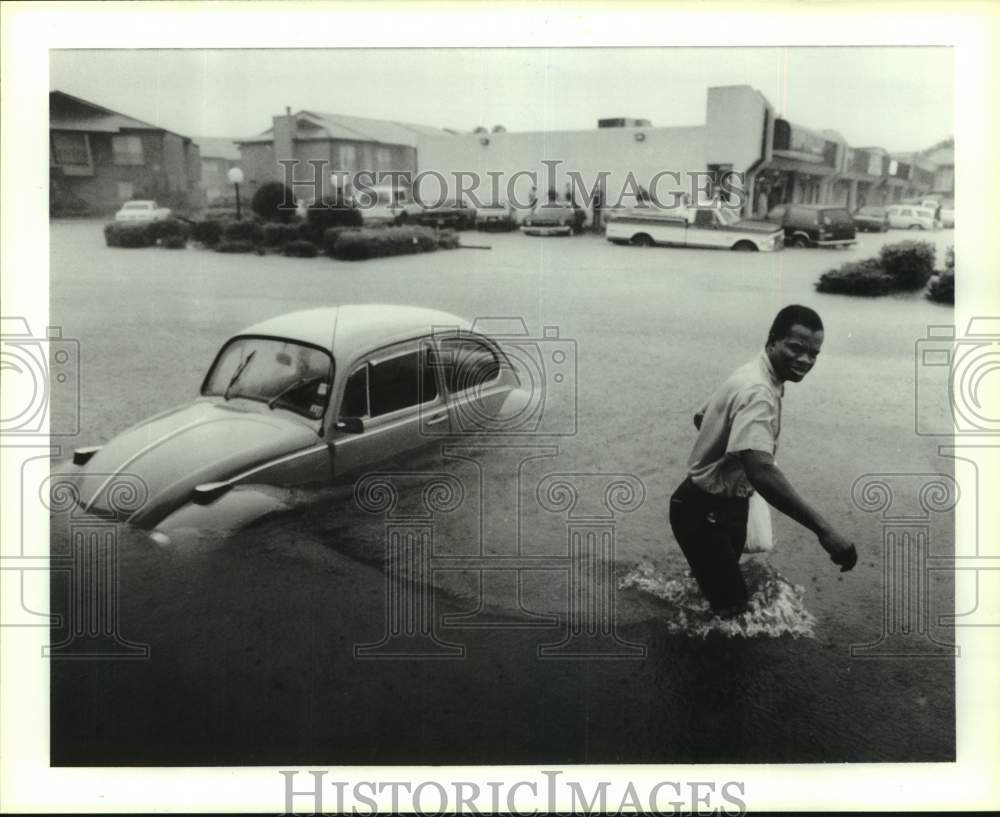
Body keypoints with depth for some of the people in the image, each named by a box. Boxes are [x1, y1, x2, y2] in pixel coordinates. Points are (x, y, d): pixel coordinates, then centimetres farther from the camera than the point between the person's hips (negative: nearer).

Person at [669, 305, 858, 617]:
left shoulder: (752, 375, 3)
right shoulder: (757, 392, -30)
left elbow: (702, 418, 19)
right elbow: (761, 471, -45)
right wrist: (823, 530, -49)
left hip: (725, 504, 11)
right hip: (705, 512, -11)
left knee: (725, 591, 25)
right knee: (729, 604, -5)